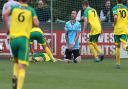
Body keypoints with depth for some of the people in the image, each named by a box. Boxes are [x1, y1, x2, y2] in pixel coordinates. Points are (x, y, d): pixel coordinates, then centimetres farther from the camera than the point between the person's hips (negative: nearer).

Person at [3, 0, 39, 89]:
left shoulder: (14, 7, 10)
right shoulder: (31, 10, 6)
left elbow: (5, 14, -10)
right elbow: (36, 24, -5)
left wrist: (7, 27, 1)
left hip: (13, 39, 2)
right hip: (24, 39, -2)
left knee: (16, 61, 27)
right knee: (22, 67, -7)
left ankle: (15, 76, 0)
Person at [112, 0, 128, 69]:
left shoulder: (115, 8, -2)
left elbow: (115, 17, -18)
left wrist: (114, 25, -3)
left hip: (117, 29, -2)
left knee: (117, 47, 10)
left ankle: (118, 63, 14)